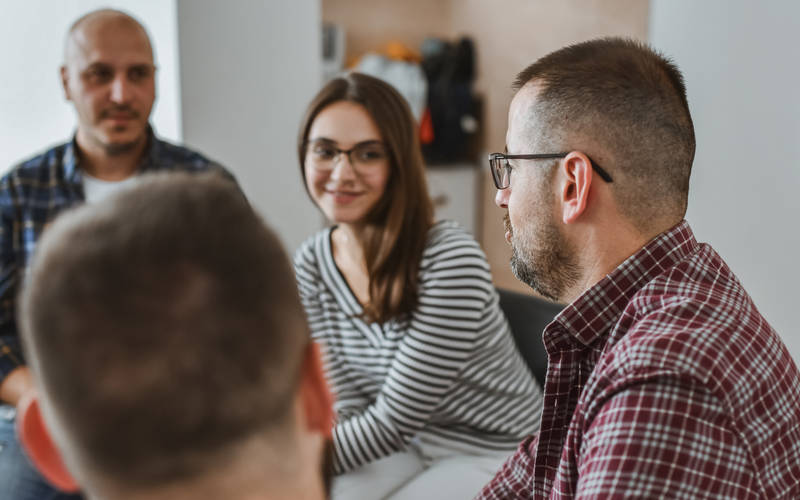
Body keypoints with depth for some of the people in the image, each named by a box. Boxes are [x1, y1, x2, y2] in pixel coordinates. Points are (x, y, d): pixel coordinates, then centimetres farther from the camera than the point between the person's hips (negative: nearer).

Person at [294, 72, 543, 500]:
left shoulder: (451, 259, -26)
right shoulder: (311, 264, -6)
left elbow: (393, 420, -21)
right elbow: (347, 405, -4)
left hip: (492, 456, -5)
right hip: (404, 446, 5)